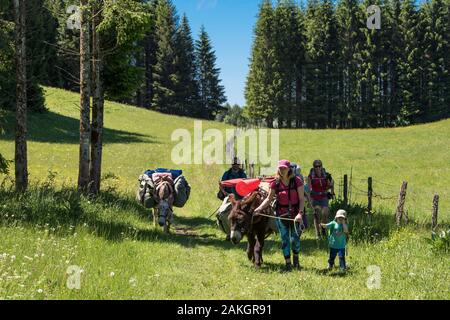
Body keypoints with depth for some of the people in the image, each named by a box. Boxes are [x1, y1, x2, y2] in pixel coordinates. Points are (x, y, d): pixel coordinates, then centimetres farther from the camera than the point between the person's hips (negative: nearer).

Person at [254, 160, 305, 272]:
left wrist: (300, 213, -21)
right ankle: (288, 263, 17)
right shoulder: (276, 183, -3)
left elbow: (302, 199, -10)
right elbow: (269, 199, 2)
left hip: (295, 214, -2)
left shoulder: (297, 181, -10)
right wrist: (259, 208, -12)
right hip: (281, 215, 2)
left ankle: (296, 258, 30)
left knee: (295, 239, 0)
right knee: (284, 239, 5)